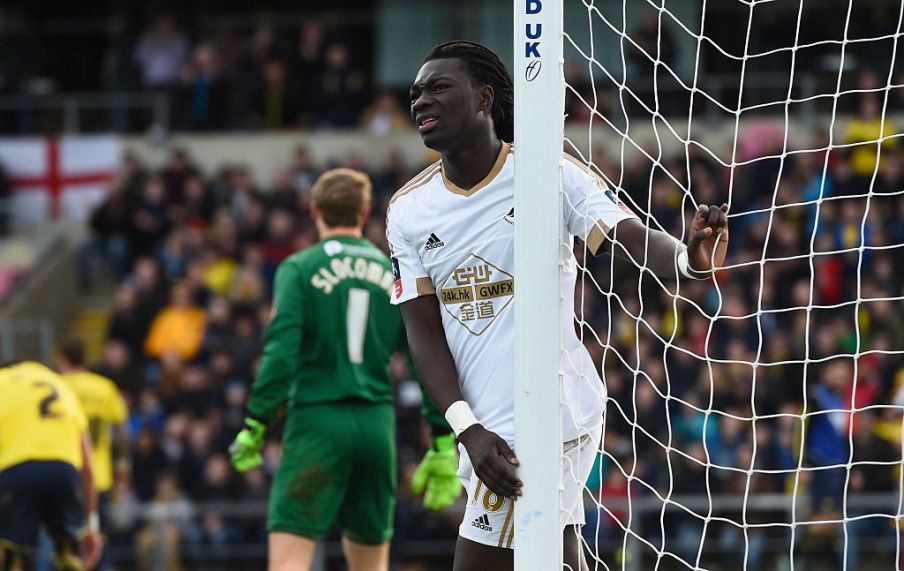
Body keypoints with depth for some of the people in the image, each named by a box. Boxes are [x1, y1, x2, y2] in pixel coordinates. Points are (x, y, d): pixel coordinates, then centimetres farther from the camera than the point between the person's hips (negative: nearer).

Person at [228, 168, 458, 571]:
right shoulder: (395, 274, 10)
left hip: (318, 421, -4)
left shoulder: (299, 268, -1)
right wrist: (443, 448, 9)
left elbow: (281, 353, -12)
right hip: (377, 424, 4)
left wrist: (254, 425, -9)